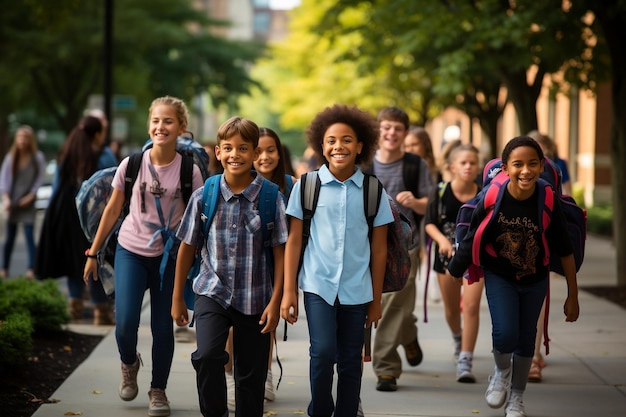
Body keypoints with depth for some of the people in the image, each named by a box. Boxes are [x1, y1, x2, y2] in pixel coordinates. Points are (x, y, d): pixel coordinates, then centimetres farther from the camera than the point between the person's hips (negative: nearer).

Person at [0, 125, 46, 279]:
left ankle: (31, 270, -5)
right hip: (13, 202, 2)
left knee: (29, 236, -6)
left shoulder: (37, 157, -3)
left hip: (28, 203, -2)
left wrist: (30, 196, -11)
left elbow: (40, 179, -2)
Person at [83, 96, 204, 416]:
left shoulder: (189, 171, -7)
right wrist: (93, 252, 8)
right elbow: (112, 210, 5)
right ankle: (129, 364, 22)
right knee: (125, 323, -11)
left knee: (162, 326, 4)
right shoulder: (132, 164, -4)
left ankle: (158, 391, 23)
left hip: (169, 257, 0)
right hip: (131, 252, 0)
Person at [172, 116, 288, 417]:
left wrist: (275, 302, -7)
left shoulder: (271, 198, -6)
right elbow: (187, 247, 6)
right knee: (207, 355, -22)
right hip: (213, 292, 0)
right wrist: (177, 298, 9)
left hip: (255, 298, 0)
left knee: (251, 375, 7)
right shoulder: (204, 197, -3)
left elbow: (280, 252, -3)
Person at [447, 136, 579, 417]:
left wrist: (572, 297, -6)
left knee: (526, 338, 14)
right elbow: (473, 239, -7)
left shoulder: (549, 203, -23)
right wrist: (456, 270, 4)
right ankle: (502, 370, 20)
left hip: (534, 280, 1)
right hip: (499, 276, -1)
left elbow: (565, 252, -12)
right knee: (505, 334, -17)